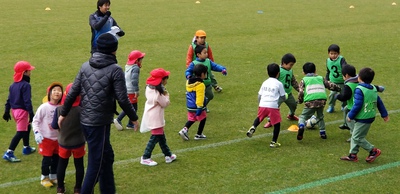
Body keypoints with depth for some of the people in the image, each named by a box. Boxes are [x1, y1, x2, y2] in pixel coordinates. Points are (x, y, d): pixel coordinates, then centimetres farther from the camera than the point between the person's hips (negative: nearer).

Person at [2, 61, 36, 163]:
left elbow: (9, 99, 14)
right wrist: (31, 114, -20)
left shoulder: (13, 85, 10)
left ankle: (26, 148, 40)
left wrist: (7, 111, 19)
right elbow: (27, 101, -21)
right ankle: (9, 153, -14)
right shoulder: (26, 85, -17)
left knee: (27, 127, 27)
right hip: (22, 111, -9)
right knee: (20, 132, -7)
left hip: (14, 110, 9)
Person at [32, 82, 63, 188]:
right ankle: (44, 178, 21)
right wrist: (37, 133, -21)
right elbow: (35, 121, -11)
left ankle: (54, 176, 32)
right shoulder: (44, 107, -17)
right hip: (46, 138, -4)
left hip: (58, 138, 4)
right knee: (47, 159, 3)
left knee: (57, 158, 14)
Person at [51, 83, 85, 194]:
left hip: (63, 142, 1)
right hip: (78, 143, -1)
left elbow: (54, 126, -6)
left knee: (62, 165, 18)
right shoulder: (81, 110, -21)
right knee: (79, 165, 15)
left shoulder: (59, 109, -15)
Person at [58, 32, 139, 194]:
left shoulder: (85, 66, 5)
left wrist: (63, 113, 17)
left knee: (106, 156, 21)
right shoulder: (115, 70, -12)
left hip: (85, 121, 7)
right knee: (96, 163, 2)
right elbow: (122, 99, -12)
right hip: (100, 123, -7)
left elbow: (72, 93, 6)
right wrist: (134, 118, 2)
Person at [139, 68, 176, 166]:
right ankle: (145, 158, 1)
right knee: (155, 137, -2)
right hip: (155, 118, -10)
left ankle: (168, 155, 27)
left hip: (151, 116, 10)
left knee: (161, 136, 17)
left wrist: (164, 95, -2)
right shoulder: (158, 93, -25)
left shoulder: (149, 88, 3)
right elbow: (165, 103, -15)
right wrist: (166, 95, -1)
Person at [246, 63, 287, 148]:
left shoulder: (265, 83, 16)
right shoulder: (279, 84, 3)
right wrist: (285, 96, 29)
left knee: (259, 118, 30)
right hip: (273, 106, -5)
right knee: (277, 124, 7)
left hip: (262, 105, 5)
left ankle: (253, 128, 5)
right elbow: (283, 97, 7)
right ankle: (274, 142, 6)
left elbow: (259, 96, 16)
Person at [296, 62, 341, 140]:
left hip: (310, 102, -3)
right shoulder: (320, 78, 24)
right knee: (320, 116, 27)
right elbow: (330, 85, 19)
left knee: (303, 116, 8)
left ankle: (301, 126, -22)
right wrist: (339, 89, 34)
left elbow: (301, 93, 4)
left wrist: (300, 101, 20)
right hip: (322, 100, 3)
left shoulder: (304, 80, 16)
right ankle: (322, 132, 25)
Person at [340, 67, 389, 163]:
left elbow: (357, 105, -22)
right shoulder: (373, 89, 7)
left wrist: (350, 116, -10)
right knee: (355, 136, 16)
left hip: (363, 119, -9)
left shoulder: (359, 90, -19)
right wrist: (384, 114, 24)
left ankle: (373, 151, 4)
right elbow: (379, 102, 14)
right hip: (370, 117, 9)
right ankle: (353, 154, 20)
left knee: (357, 137, -1)